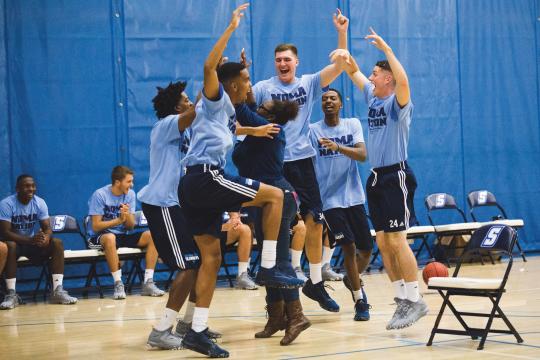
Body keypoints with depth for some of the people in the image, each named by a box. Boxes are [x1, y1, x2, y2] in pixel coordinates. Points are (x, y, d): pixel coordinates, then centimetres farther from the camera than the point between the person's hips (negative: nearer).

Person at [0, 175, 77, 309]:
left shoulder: (40, 202, -4)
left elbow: (47, 227, -7)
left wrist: (46, 237, -34)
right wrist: (30, 240, -37)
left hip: (35, 243, 4)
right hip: (15, 242, -4)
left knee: (57, 243, -21)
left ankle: (57, 291, -26)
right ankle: (11, 294, -35)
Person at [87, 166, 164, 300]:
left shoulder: (130, 194, 2)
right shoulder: (99, 195, -11)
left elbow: (131, 226, 1)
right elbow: (96, 226, -14)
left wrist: (127, 216, -22)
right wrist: (119, 220, -22)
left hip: (123, 235, 5)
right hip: (100, 237, -5)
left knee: (152, 236, -16)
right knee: (110, 238, -41)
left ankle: (148, 282, -19)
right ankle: (118, 284, -33)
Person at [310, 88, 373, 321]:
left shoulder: (352, 124, 2)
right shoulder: (313, 130, 0)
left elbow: (362, 155, -13)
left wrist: (337, 147, -29)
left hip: (354, 197, 2)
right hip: (330, 199, -2)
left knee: (366, 250, 8)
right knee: (349, 247, -13)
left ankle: (352, 280, 39)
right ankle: (360, 301, 0)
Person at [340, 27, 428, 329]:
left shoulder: (397, 103, -10)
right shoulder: (373, 98, 12)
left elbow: (403, 81, -32)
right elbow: (353, 71, 20)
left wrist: (386, 49, -29)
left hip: (396, 177, -8)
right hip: (377, 178, 8)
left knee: (396, 239, -11)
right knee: (383, 242, 7)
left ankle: (415, 300, -5)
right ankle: (403, 298, 13)